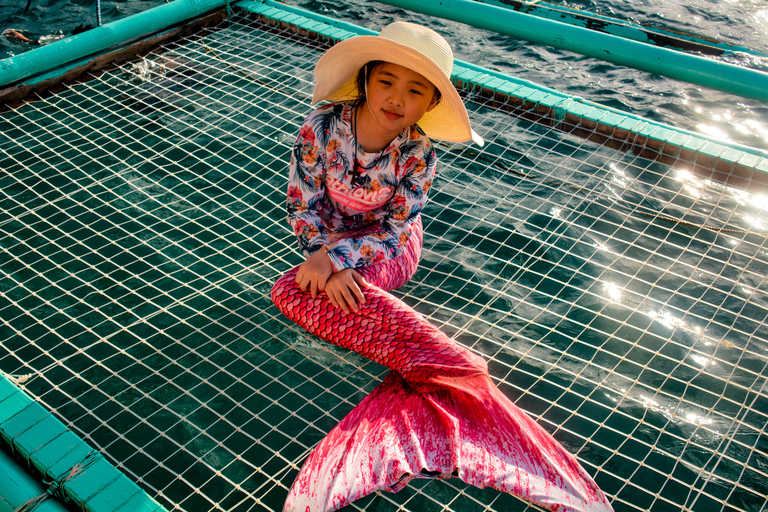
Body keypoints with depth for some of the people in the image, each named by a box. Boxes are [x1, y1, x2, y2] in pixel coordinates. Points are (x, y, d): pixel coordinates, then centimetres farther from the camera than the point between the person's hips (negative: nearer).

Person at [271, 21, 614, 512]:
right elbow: (304, 207, -11)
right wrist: (330, 263, -24)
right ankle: (448, 364, -35)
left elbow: (393, 233, -17)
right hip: (333, 249, 3)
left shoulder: (418, 153, -19)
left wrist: (332, 258, -28)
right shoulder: (321, 128, -17)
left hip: (390, 251, -3)